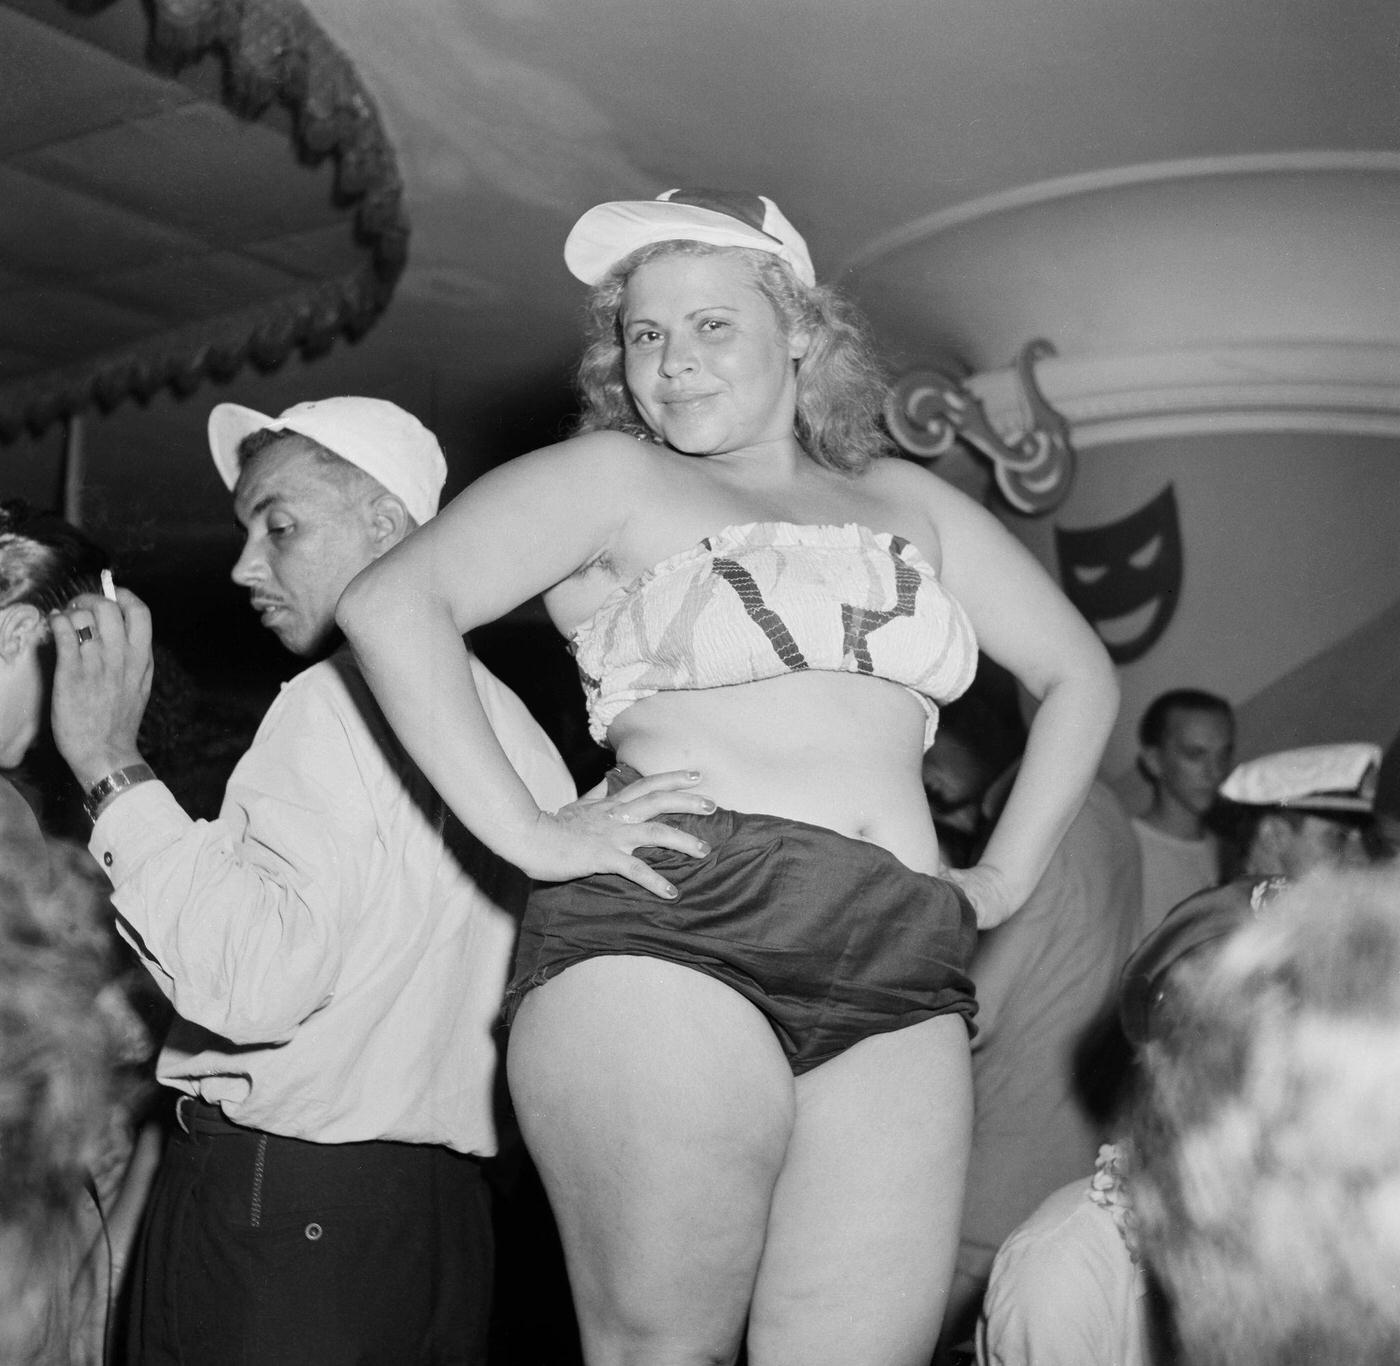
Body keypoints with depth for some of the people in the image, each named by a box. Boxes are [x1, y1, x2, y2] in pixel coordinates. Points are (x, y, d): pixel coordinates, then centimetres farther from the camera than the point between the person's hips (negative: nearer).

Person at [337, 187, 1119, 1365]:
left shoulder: (906, 503, 23)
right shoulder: (610, 477, 10)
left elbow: (1079, 674, 29)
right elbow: (392, 603, -4)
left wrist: (1004, 878, 17)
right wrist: (525, 833, -10)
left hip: (901, 981, 4)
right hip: (666, 938, -3)